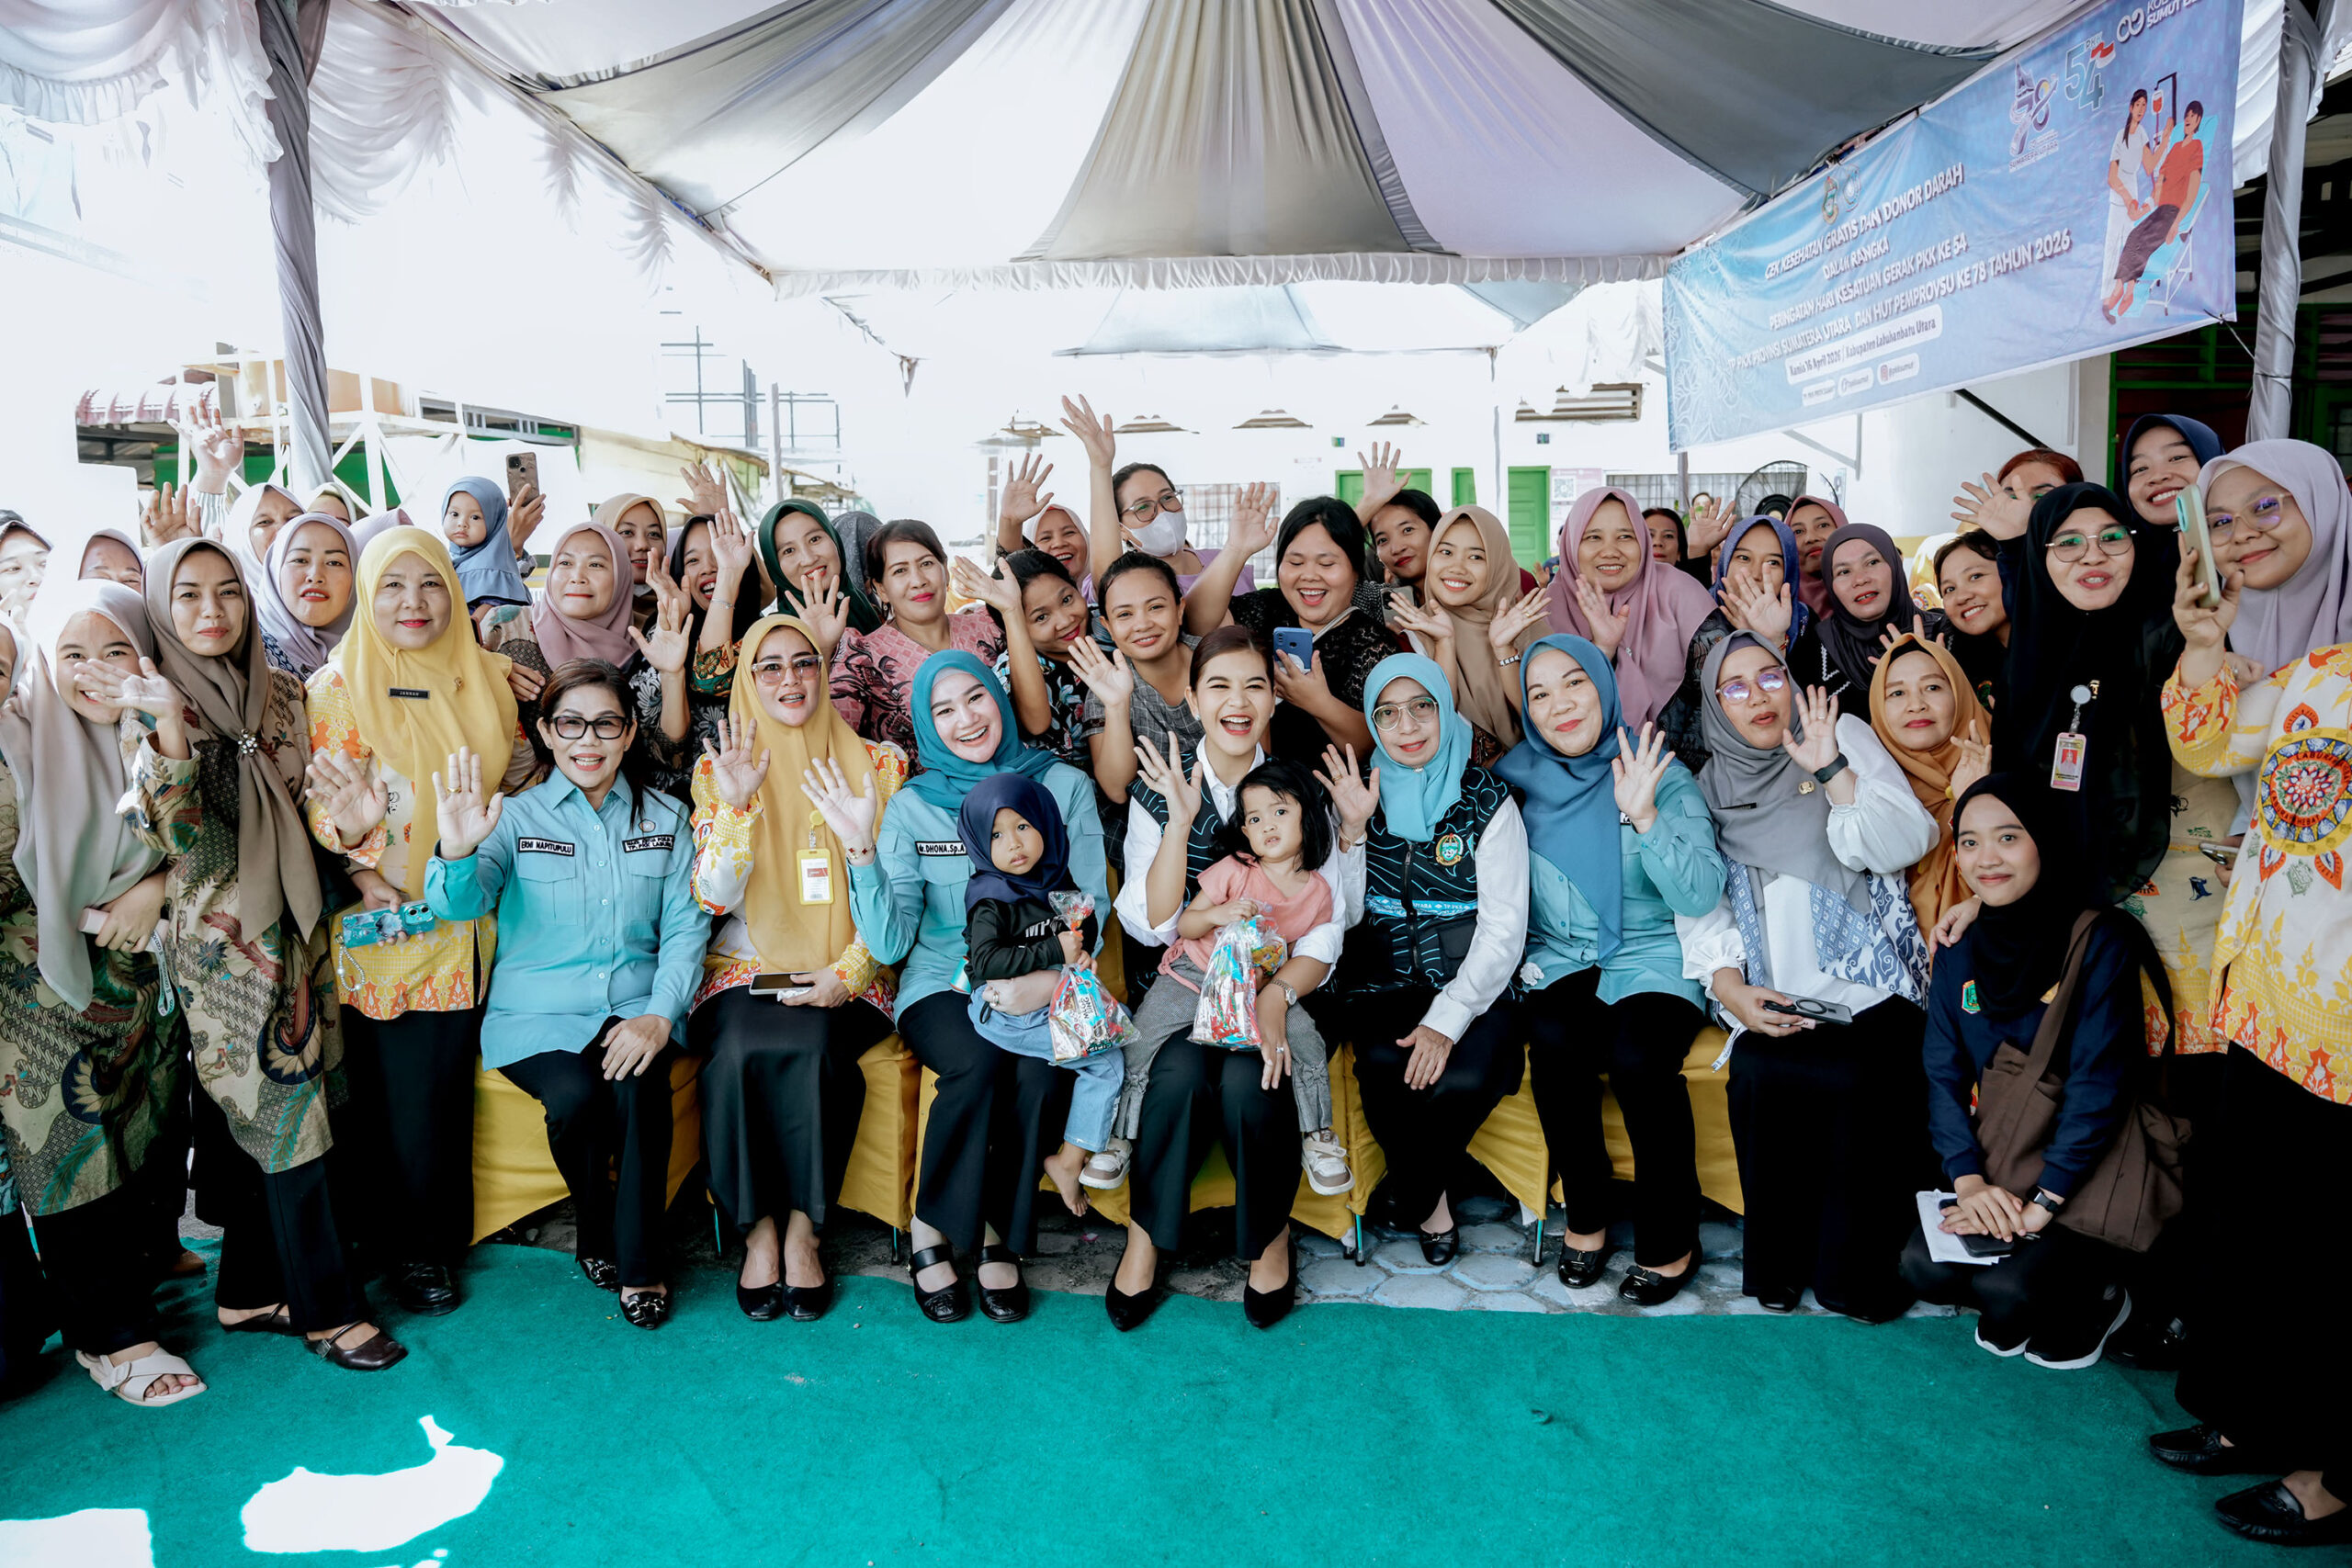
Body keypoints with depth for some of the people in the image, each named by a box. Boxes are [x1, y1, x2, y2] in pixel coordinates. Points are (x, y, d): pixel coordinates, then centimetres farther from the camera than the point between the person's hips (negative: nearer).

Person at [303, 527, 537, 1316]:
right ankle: (411, 1248, 22)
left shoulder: (486, 676, 8)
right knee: (400, 1093, 2)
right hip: (389, 925, -4)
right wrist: (352, 825, -29)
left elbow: (516, 778, 20)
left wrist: (523, 775, -3)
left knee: (451, 1082, 12)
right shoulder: (340, 686, -5)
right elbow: (324, 811, -8)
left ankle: (444, 1231, 31)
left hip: (470, 921, 4)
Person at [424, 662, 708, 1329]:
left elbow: (686, 926, 2)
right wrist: (456, 854, -38)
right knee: (576, 1097, -29)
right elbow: (458, 903, -14)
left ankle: (639, 1264, -10)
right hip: (538, 1015, -1)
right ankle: (595, 1232, 3)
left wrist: (659, 1014, -14)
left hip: (634, 1009, 1)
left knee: (641, 1083, -30)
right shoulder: (517, 817, 2)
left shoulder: (665, 819, 9)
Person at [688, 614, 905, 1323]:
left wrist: (848, 974, -11)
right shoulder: (718, 770, 7)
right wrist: (736, 804, -17)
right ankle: (757, 1230, -12)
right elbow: (712, 899, -4)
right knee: (739, 1052, -30)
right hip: (745, 970, 1)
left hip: (841, 979, -1)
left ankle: (803, 1228, -15)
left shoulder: (876, 766, 5)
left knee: (811, 1045, -31)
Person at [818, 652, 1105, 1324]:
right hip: (944, 986, 0)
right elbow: (889, 943, -7)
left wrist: (1049, 977, -17)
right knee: (979, 1063, -32)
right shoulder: (912, 806, 2)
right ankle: (931, 1226, -7)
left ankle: (1000, 1235, -6)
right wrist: (861, 848, -19)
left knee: (1040, 1071, -31)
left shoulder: (1064, 787, 3)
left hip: (1038, 987, 1)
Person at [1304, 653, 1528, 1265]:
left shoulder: (1487, 802, -2)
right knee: (1384, 1064, -29)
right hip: (1384, 982, 2)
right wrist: (1352, 831, -10)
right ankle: (1433, 1198, 0)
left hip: (1471, 986, -1)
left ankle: (1411, 1192, 4)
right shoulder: (1364, 799, 7)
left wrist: (1446, 1021, -18)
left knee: (1466, 1079, -29)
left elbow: (1504, 930, -7)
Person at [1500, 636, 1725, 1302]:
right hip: (1559, 962, 2)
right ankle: (1584, 1214, -8)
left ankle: (1669, 1240, -9)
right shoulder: (1518, 777, 3)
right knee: (1553, 1039, -29)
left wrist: (1644, 816, -25)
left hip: (1652, 960, -2)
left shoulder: (1663, 776, -4)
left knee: (1637, 1057, -30)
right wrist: (1513, 955, -6)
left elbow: (1700, 896, -14)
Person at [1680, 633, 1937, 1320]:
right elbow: (1699, 908, 7)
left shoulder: (1846, 738, 11)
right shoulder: (1710, 788, 15)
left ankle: (1857, 1273, -8)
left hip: (1866, 988, -1)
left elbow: (1900, 846, -3)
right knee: (1759, 1076, -27)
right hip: (1772, 1004, 1)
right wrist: (1728, 986, -9)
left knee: (1860, 1077, -28)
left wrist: (1831, 770, -13)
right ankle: (1779, 1264, -7)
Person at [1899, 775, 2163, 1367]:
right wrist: (1968, 1179, -14)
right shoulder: (1962, 953, 4)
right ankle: (2010, 1312, 15)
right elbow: (1944, 1075, 1)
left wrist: (2039, 1208, -21)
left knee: (2009, 1287, -23)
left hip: (2092, 1172, -5)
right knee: (1923, 1267, -17)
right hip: (1998, 1165, 5)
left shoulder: (2099, 941, -13)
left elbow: (2099, 1085, -18)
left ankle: (2097, 1301, 11)